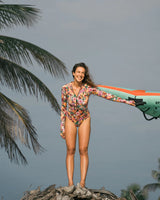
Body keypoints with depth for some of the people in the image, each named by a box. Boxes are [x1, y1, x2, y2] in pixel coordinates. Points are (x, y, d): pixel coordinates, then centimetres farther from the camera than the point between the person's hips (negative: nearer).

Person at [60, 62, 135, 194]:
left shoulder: (88, 88, -16)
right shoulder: (66, 88, -13)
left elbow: (106, 95, -11)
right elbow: (63, 108, -3)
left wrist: (125, 101, -11)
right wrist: (62, 127, -1)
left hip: (84, 120, 0)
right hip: (70, 120, 0)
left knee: (83, 151, -5)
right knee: (70, 150, -4)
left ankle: (82, 183, -4)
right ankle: (70, 183, -4)